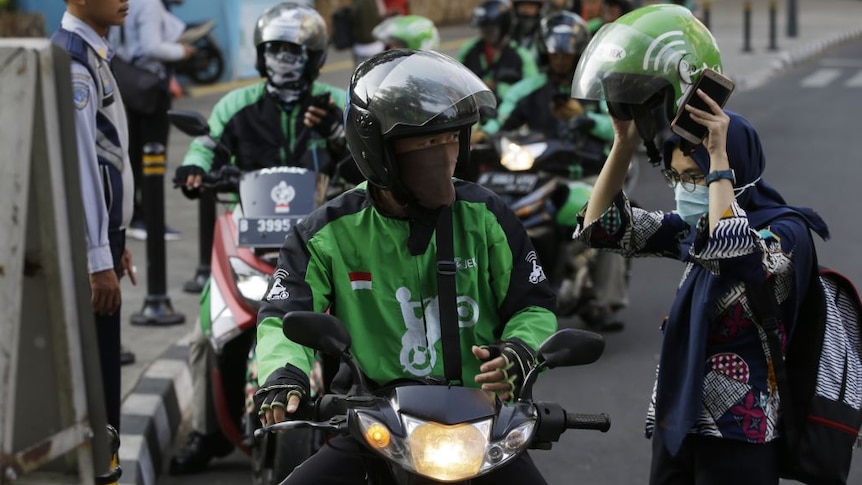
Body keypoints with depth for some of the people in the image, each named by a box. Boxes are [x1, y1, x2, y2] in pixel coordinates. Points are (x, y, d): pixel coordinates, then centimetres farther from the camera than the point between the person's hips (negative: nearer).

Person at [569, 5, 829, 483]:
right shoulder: (695, 227, 9)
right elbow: (601, 226, 6)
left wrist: (718, 158, -23)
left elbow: (732, 251, -34)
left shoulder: (786, 232, -11)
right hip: (675, 426, 7)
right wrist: (626, 140, -3)